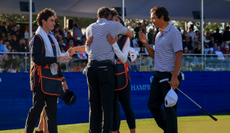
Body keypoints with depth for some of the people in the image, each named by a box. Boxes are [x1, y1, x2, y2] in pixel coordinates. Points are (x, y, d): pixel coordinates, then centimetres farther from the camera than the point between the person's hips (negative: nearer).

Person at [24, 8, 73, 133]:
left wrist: (62, 79, 22)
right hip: (41, 80, -8)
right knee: (37, 108, -6)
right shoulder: (37, 38, -6)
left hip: (52, 79, 8)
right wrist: (57, 59, -24)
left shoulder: (51, 38, 21)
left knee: (52, 111, 4)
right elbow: (36, 58, -20)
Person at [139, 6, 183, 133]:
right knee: (152, 104, 10)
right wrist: (145, 44, 8)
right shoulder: (159, 34, 16)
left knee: (169, 108, -4)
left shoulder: (173, 33, -11)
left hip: (169, 75, -9)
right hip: (158, 75, 9)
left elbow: (179, 56, -16)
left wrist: (174, 77, -21)